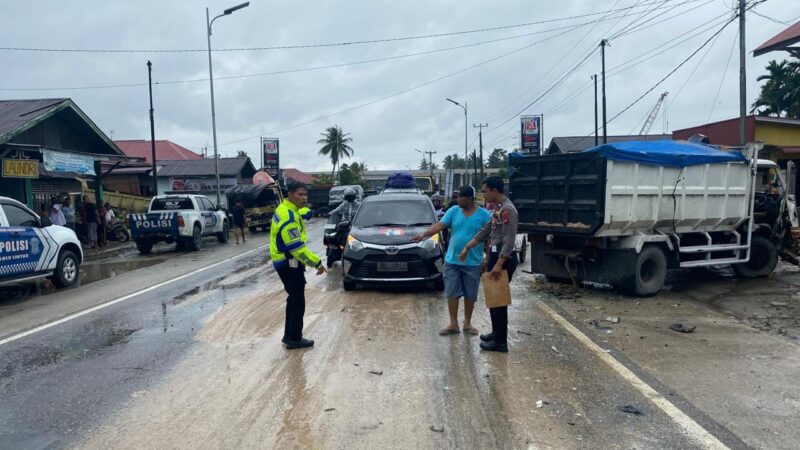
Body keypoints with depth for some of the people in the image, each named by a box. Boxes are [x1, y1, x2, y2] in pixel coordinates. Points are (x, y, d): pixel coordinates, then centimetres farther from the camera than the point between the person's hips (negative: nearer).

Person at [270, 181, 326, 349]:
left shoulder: (286, 209, 10)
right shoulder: (288, 217, -24)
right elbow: (297, 248, -27)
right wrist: (316, 262, -24)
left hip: (285, 262, 11)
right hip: (289, 264, -11)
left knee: (294, 299, 18)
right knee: (298, 301, -3)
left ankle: (289, 335, 27)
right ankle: (294, 338, 5)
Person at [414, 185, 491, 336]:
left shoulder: (484, 214, -4)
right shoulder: (453, 211, 2)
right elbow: (439, 225, -7)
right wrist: (424, 234, -24)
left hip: (473, 263, -2)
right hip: (452, 261, 2)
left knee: (470, 294, 8)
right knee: (452, 293, 3)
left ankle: (467, 323, 23)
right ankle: (453, 324, 13)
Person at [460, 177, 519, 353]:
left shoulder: (507, 209, -19)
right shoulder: (498, 208, 13)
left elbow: (509, 240, -24)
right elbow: (485, 231, 21)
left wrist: (499, 264, -28)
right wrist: (467, 248, 19)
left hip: (503, 258, -10)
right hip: (495, 256, 10)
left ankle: (501, 341, 2)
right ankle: (496, 333, 28)